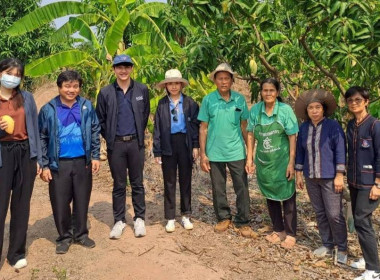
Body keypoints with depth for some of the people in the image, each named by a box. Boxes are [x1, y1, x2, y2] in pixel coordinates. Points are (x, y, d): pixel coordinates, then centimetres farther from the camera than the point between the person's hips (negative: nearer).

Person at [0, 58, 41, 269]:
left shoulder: (27, 98, 6)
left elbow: (34, 129, 7)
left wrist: (38, 158, 5)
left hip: (25, 153, 2)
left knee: (22, 205, 9)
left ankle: (17, 253, 22)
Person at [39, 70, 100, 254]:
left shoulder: (87, 107, 0)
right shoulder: (48, 109, -3)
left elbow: (95, 132, 7)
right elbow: (42, 138, 0)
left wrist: (95, 156, 2)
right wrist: (44, 165, -3)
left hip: (83, 162, 1)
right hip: (58, 164, -1)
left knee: (82, 200, 10)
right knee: (60, 202, 5)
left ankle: (81, 234, 27)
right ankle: (64, 237, 23)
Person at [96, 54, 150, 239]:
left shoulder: (142, 90, 2)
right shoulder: (105, 93, -1)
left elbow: (145, 115, 10)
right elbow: (100, 120, 6)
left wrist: (139, 135, 9)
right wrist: (110, 138, 6)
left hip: (136, 143, 1)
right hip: (115, 145, 0)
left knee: (137, 183, 9)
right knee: (119, 185, 8)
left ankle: (139, 219, 20)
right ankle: (119, 220, 19)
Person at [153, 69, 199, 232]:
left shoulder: (189, 103, 1)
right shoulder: (162, 104, 2)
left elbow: (195, 125, 2)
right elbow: (157, 128, 2)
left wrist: (196, 146, -5)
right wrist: (157, 151, -2)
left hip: (185, 143, 0)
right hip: (168, 145, 0)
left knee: (185, 181, 10)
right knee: (169, 182, 6)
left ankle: (186, 216, 22)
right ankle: (170, 218, 16)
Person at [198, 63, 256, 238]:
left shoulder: (240, 99, 0)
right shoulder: (208, 100, -2)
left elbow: (244, 126, 7)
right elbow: (203, 128, 0)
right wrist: (203, 154, -3)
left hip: (236, 152, 0)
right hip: (215, 153, 0)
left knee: (242, 189, 2)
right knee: (218, 189, 11)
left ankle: (242, 222, 14)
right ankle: (223, 218, 28)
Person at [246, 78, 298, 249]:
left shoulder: (285, 110, -12)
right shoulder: (255, 110, -3)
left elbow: (292, 137, -10)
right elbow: (251, 135, 5)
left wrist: (291, 163, -12)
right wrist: (249, 158, 3)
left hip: (282, 161, -4)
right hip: (263, 162, 4)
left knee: (287, 197, 5)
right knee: (270, 196, 15)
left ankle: (290, 234, 18)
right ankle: (278, 230, 31)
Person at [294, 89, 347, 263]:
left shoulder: (333, 126, -9)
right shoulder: (304, 128, 4)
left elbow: (340, 151, -10)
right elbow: (300, 150, 12)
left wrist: (339, 176, -13)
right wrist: (298, 173, 11)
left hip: (329, 177, -5)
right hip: (311, 178, 5)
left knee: (334, 215, -2)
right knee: (320, 213, 12)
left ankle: (342, 249, 13)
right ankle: (327, 245, 26)